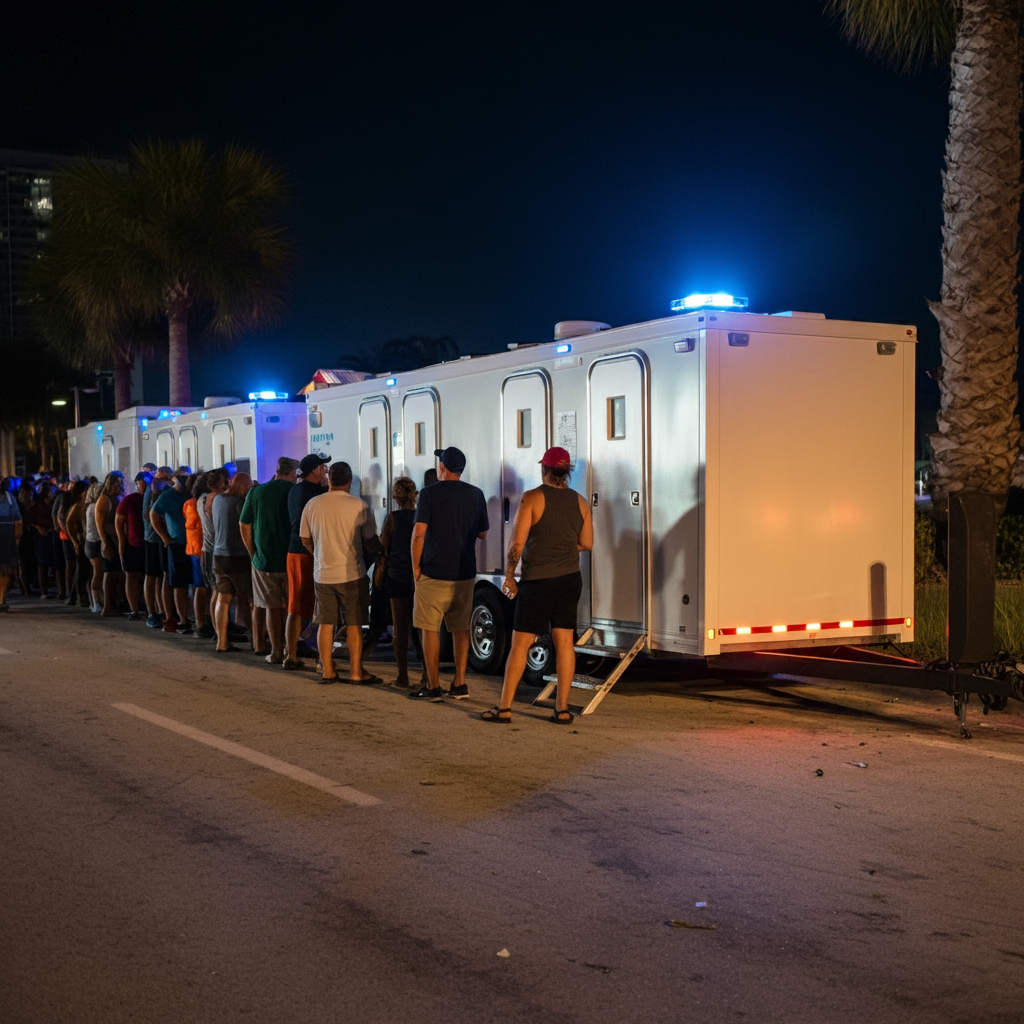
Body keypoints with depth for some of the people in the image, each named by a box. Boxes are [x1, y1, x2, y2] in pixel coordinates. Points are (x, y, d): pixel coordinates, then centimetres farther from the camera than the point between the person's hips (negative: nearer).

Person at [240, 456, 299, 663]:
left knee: (272, 606, 6)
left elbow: (244, 525, 5)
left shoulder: (256, 492, 1)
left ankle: (276, 652, 8)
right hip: (292, 559, -1)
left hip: (265, 559, 1)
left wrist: (253, 553, 12)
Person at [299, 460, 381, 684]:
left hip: (322, 573, 3)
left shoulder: (312, 504, 1)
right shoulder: (359, 506, -10)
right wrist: (380, 555, 16)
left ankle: (327, 671, 14)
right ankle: (356, 672, 7)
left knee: (325, 623, 10)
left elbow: (305, 539, 10)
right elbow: (371, 541, -5)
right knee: (354, 624, 5)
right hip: (352, 573, -3)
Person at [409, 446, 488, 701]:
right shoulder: (476, 495, 4)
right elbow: (482, 533, 13)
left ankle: (433, 687, 3)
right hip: (465, 573, 4)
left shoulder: (429, 494, -9)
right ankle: (460, 684, 12)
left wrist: (416, 566, -4)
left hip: (434, 573, -4)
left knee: (430, 629, 3)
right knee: (461, 629, 12)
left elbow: (419, 533, -13)